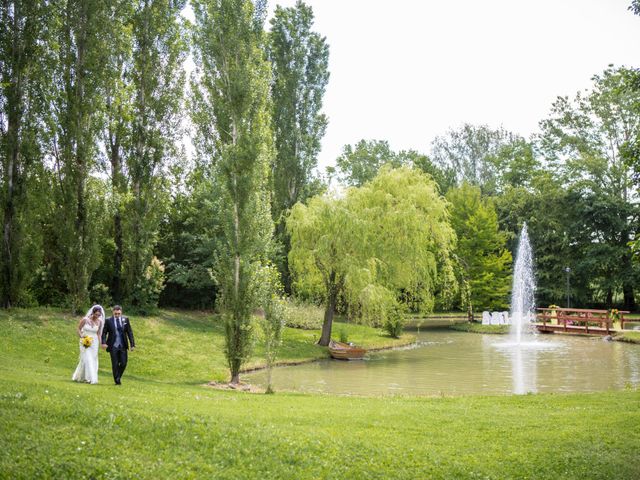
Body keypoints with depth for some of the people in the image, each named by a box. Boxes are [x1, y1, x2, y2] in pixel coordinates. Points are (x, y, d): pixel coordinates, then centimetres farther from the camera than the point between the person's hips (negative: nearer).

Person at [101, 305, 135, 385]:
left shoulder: (125, 320, 2)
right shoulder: (108, 320, -2)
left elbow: (129, 332, 3)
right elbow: (104, 332, 0)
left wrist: (132, 344, -2)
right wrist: (104, 342, -16)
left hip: (123, 346, 1)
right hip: (113, 346, -1)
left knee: (123, 363, -1)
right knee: (115, 364, 0)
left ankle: (119, 376, 24)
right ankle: (117, 380, 11)